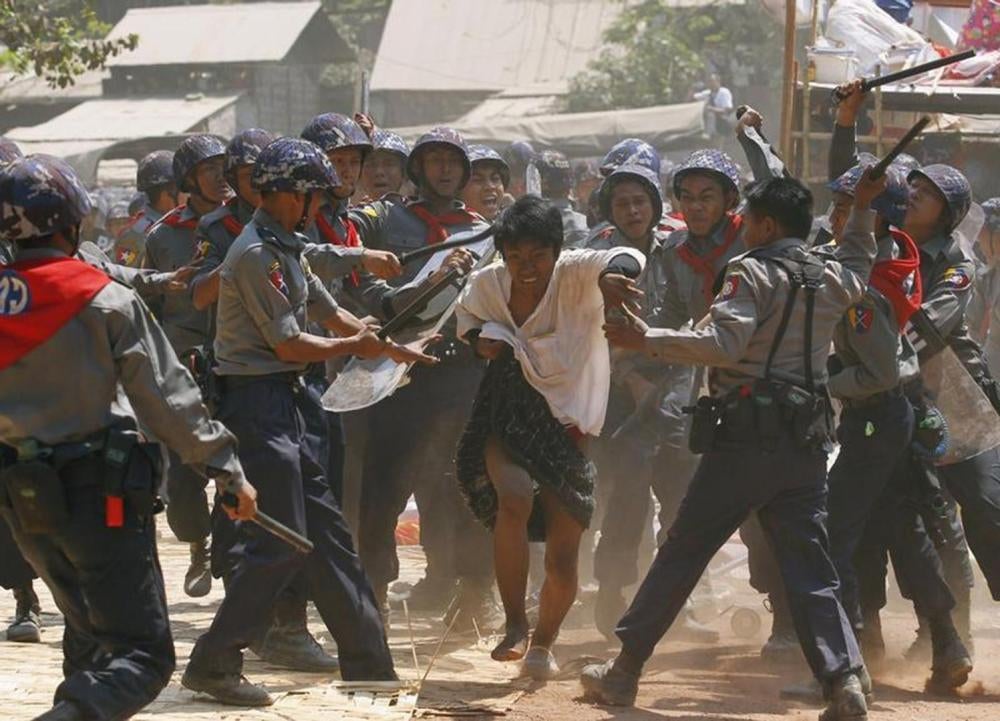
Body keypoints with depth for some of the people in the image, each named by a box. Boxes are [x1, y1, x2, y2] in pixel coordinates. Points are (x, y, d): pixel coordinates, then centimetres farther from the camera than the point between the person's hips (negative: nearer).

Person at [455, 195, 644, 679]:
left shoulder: (575, 273, -15)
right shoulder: (487, 284, -5)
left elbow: (624, 259, -36)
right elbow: (469, 318, 18)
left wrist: (615, 273, -60)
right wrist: (481, 336, -6)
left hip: (566, 424, -1)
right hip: (506, 418, 1)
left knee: (563, 557, 2)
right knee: (515, 497, -31)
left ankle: (542, 643, 30)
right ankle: (514, 626, -19)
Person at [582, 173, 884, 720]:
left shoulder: (752, 272, -7)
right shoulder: (833, 280, 13)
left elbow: (720, 343, -20)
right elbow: (858, 263, 39)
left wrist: (646, 339, -14)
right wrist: (862, 212, 45)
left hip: (745, 436, -5)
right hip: (806, 443, 5)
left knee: (681, 554, 4)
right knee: (809, 570, 4)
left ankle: (623, 671, 10)